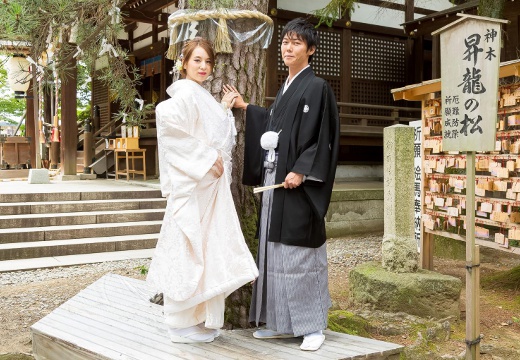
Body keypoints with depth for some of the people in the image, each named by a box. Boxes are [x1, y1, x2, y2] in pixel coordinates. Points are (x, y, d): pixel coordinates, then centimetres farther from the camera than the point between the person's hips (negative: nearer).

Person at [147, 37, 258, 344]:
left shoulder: (203, 97, 19)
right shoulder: (186, 93, -9)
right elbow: (169, 123, -24)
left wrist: (225, 110, 13)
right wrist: (206, 157, -20)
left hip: (210, 183, 9)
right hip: (191, 184, -9)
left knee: (206, 246, 11)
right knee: (189, 247, -4)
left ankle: (200, 319, 21)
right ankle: (183, 324, 6)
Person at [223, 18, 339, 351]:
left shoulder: (317, 87, -6)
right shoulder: (286, 88, 18)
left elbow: (323, 137, -13)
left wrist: (301, 172, -21)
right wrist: (247, 108, 29)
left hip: (298, 181, -8)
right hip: (274, 177, 8)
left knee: (302, 252, -4)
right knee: (275, 251, 10)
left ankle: (313, 325, 8)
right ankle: (281, 321, 20)